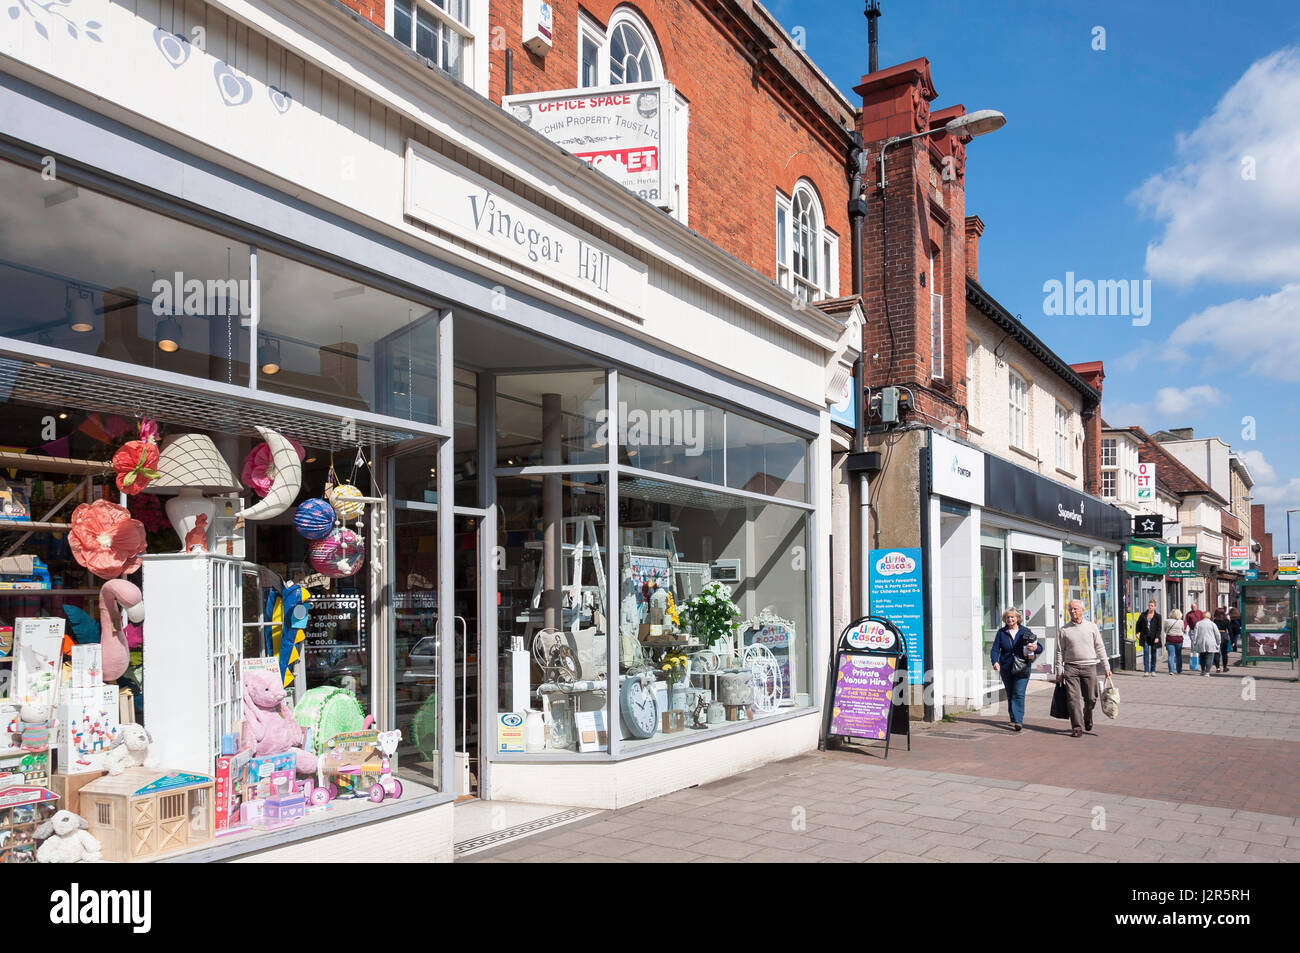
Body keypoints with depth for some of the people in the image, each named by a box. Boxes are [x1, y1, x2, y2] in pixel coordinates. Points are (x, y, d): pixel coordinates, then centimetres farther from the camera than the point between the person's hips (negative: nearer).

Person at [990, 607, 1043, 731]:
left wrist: (1035, 648, -19)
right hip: (1006, 668, 3)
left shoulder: (1025, 631, 3)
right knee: (1010, 695, 9)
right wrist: (995, 662, -18)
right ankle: (1014, 719, 23)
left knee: (1019, 693, -13)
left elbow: (1040, 647, 5)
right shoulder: (1001, 632, 7)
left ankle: (1018, 721, -15)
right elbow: (995, 649, 1)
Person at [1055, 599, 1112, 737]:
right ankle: (1077, 728, -4)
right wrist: (1059, 672, 4)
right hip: (1071, 667, -1)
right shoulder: (1064, 629, 5)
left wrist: (1106, 666, 5)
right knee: (1074, 698, -7)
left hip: (1089, 667, 1)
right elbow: (1060, 651, 7)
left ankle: (1087, 721, 30)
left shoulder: (1092, 627, 7)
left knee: (1090, 698, 5)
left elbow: (1100, 648, 10)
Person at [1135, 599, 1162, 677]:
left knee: (1153, 654, 6)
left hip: (1154, 638, -1)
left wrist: (1157, 637, -14)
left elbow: (1159, 628, -4)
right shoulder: (1143, 615, 6)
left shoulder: (1157, 616, 0)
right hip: (1145, 637, 1)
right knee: (1146, 653, -5)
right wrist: (1137, 633, 2)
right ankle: (1146, 671, -6)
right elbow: (1138, 624, 14)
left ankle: (1153, 671, 17)